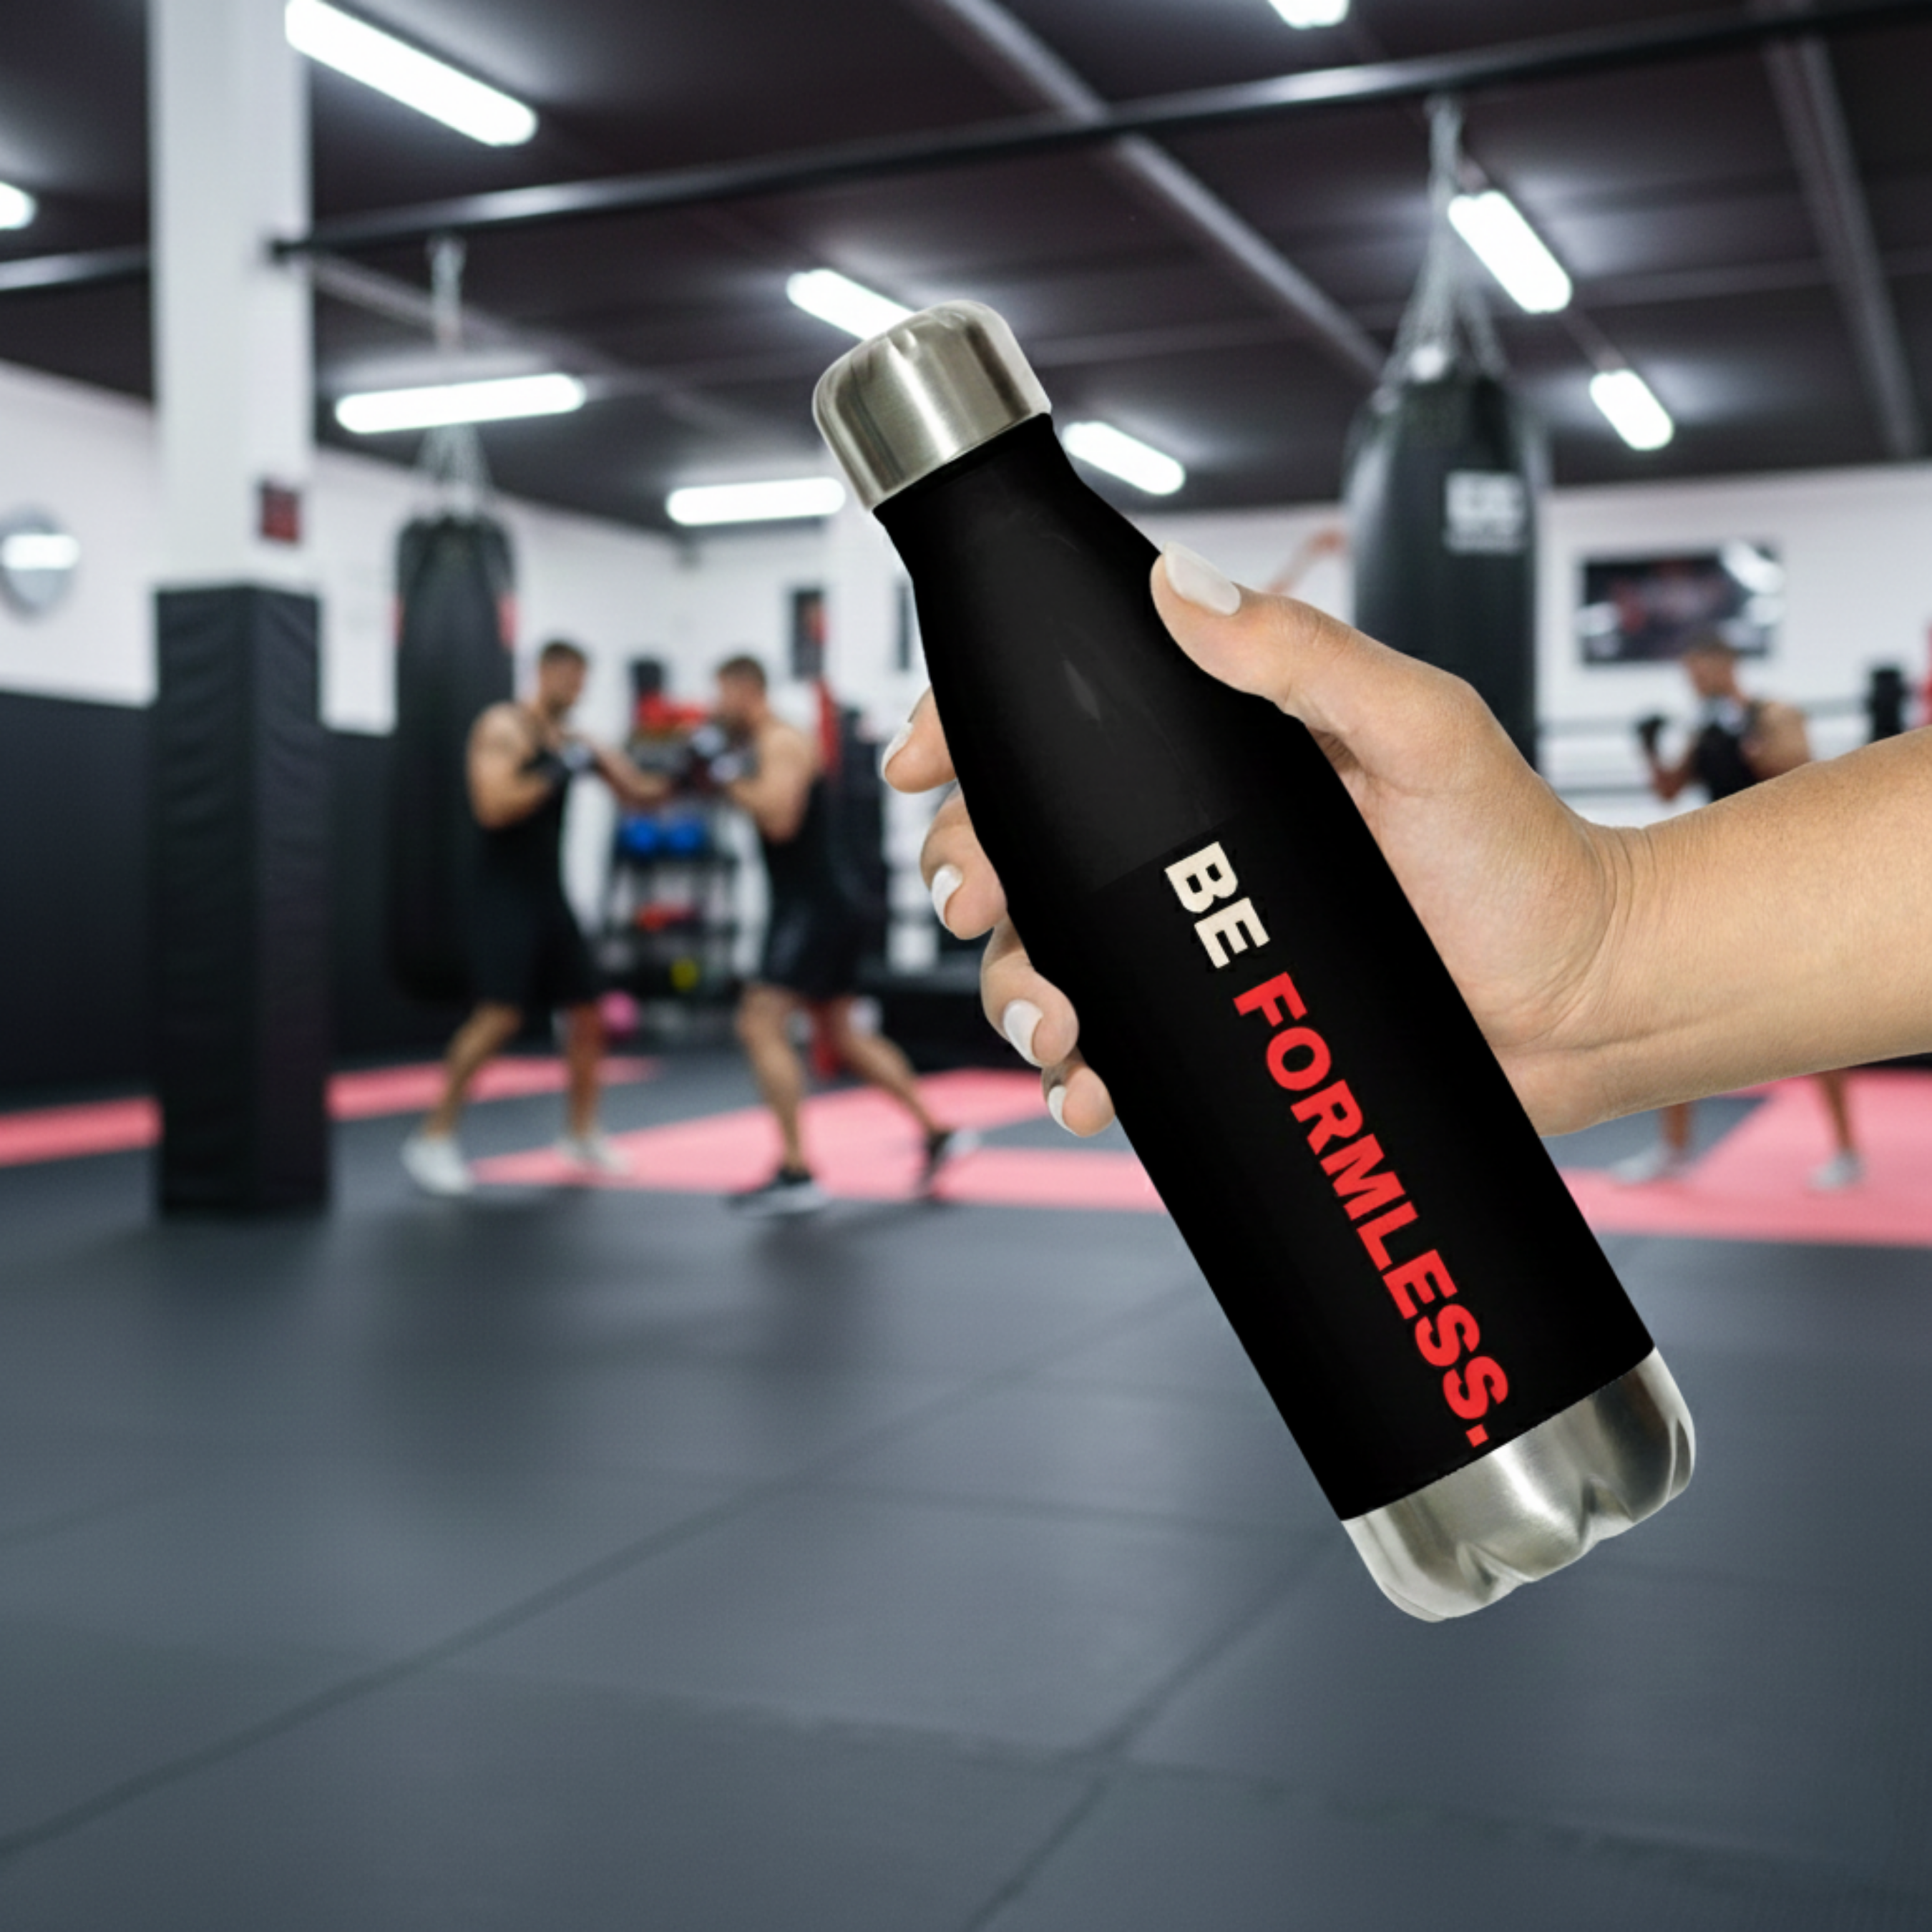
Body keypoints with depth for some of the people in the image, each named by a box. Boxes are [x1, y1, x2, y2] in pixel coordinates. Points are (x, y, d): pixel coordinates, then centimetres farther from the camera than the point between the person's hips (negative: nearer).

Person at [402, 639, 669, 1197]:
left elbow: (639, 792, 16)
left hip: (550, 894, 8)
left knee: (587, 1011, 9)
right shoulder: (503, 728, -9)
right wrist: (557, 774, -21)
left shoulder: (576, 742, 12)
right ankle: (434, 1138, -8)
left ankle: (582, 1134, 25)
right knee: (500, 1015, -18)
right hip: (504, 894, -8)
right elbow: (492, 808, -20)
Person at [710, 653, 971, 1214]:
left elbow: (780, 819, -27)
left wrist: (732, 779, -16)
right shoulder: (771, 744, 18)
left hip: (813, 911, -11)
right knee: (840, 1032, 19)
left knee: (761, 1024, -15)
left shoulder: (781, 743, -13)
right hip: (822, 910, 11)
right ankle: (938, 1134, 25)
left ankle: (796, 1176, -16)